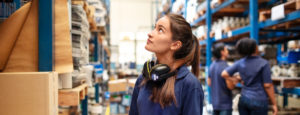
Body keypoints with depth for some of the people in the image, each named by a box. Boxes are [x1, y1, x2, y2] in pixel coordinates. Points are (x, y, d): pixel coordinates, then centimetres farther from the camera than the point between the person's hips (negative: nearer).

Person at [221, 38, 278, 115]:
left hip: (243, 99, 5)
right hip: (259, 101, -5)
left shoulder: (240, 63, 2)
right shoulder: (263, 63, -11)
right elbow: (267, 86, -12)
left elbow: (224, 74, 0)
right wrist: (274, 104, -5)